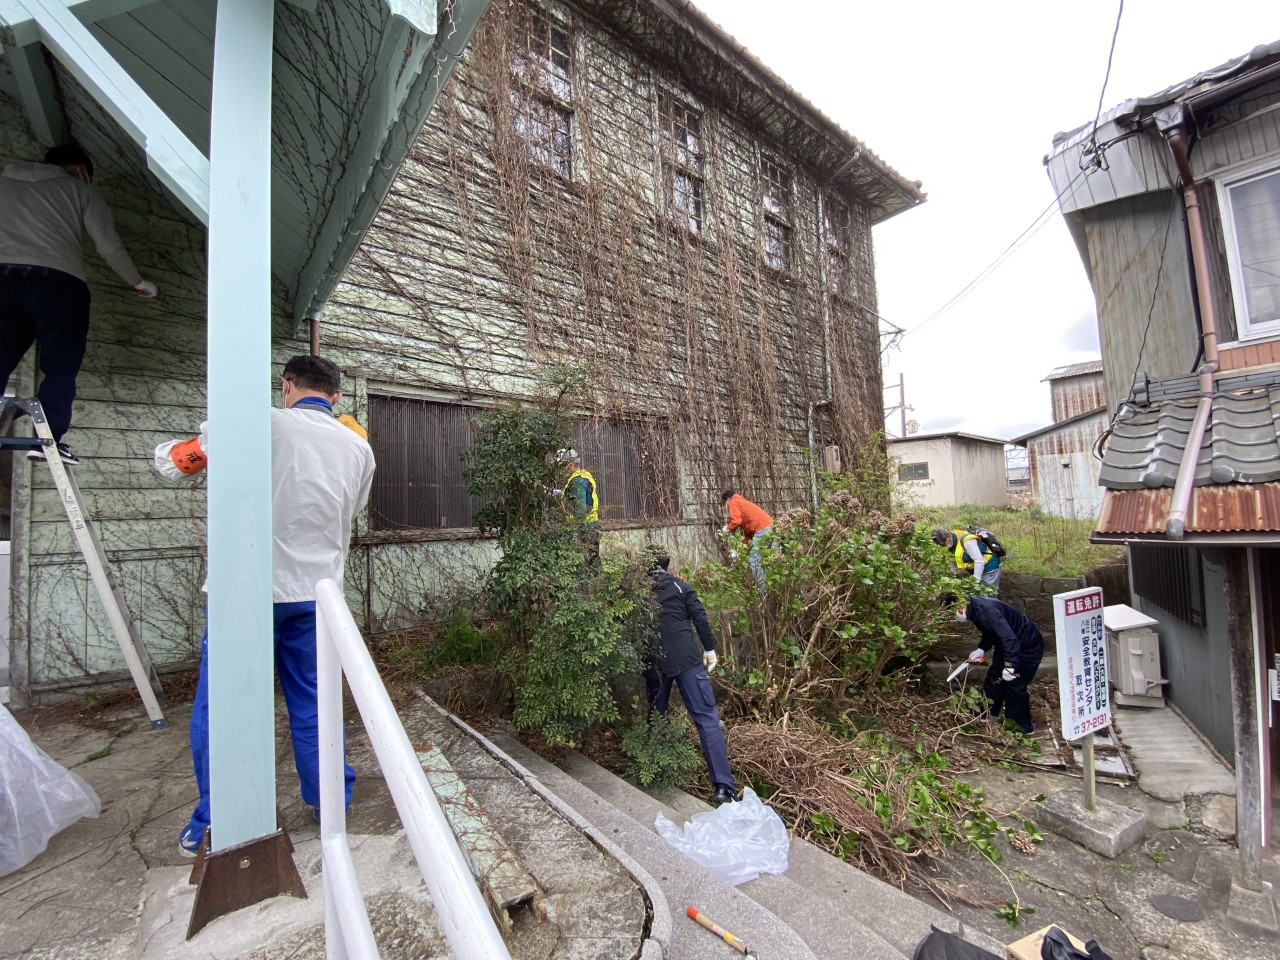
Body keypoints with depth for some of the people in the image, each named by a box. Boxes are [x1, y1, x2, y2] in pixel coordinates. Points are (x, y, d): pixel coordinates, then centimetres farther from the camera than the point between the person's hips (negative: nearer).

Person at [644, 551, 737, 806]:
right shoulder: (680, 586, 7)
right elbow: (699, 617, -1)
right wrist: (709, 648, 3)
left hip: (654, 661, 2)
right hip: (686, 657, -2)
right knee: (706, 717, -3)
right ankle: (724, 787, -9)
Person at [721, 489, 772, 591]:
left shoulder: (733, 502, 8)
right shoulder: (743, 502, 32)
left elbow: (736, 521, -9)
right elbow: (747, 531, 29)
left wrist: (727, 529, 11)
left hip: (762, 529, -9)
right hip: (770, 526, 9)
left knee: (754, 561, -5)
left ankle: (763, 592, -6)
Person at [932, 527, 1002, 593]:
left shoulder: (966, 540, -30)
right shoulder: (950, 546, -2)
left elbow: (979, 561, -32)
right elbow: (954, 567, 11)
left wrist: (976, 581, -31)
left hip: (990, 567, -8)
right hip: (977, 570, 8)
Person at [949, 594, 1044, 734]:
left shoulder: (987, 610, -34)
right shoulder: (976, 609, -3)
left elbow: (1009, 637, -38)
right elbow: (989, 632, 12)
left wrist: (1010, 666, -37)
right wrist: (981, 649, -1)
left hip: (1028, 647, -9)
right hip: (1006, 645, 9)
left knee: (1014, 685, -4)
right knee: (993, 679, 10)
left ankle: (1022, 725, 16)